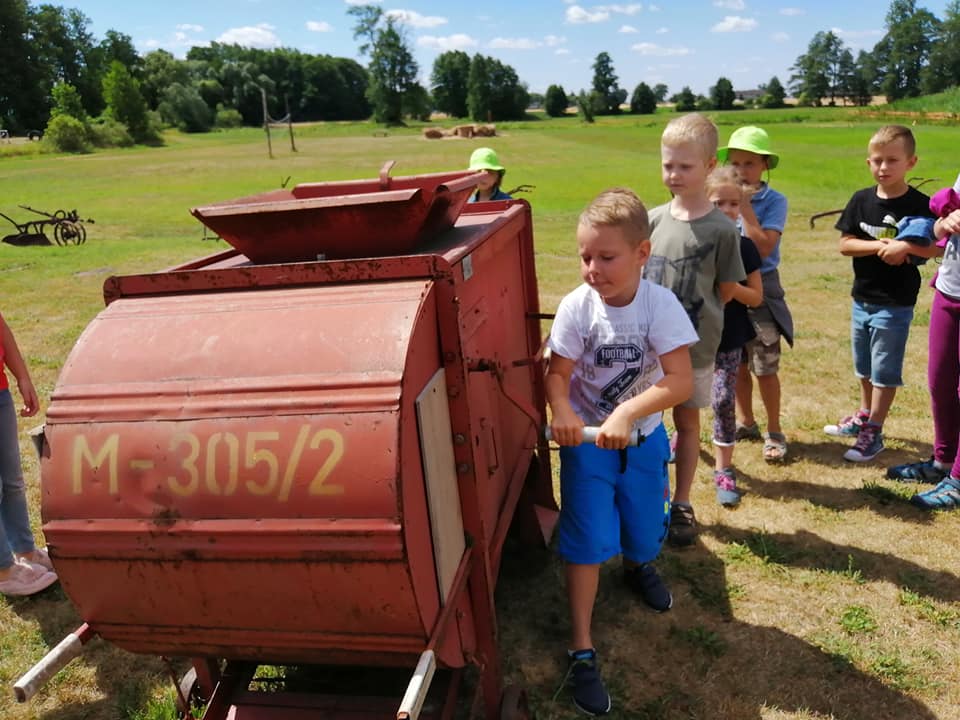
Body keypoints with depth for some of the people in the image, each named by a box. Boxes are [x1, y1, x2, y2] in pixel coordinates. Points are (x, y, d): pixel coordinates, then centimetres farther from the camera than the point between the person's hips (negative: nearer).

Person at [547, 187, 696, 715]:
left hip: (642, 435, 2)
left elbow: (681, 380, -26)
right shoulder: (576, 306, -18)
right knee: (587, 542, -4)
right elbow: (558, 374, -17)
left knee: (646, 528, 19)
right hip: (586, 439, -1)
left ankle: (637, 567, 57)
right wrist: (562, 411, -39)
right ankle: (582, 650, 8)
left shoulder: (660, 305, -19)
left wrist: (626, 414, -38)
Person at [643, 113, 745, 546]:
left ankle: (681, 505, 26)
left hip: (693, 344, -3)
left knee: (687, 420, 11)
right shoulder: (653, 219, -1)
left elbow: (726, 290, -2)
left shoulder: (721, 229, -10)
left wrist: (694, 316, 4)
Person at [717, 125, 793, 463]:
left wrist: (745, 206, -19)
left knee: (765, 368, 1)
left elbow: (763, 246, -20)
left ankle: (774, 432, 17)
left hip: (760, 289, -4)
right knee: (737, 363, 15)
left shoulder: (774, 201, -8)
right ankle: (745, 422, 32)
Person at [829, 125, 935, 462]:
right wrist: (882, 246, -19)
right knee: (865, 368, 20)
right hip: (862, 299, 5)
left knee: (885, 371, 4)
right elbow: (845, 244, -6)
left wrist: (905, 247, -26)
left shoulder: (920, 204, -12)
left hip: (896, 304, -4)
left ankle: (873, 432, 15)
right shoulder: (861, 200, -2)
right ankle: (864, 416, 39)